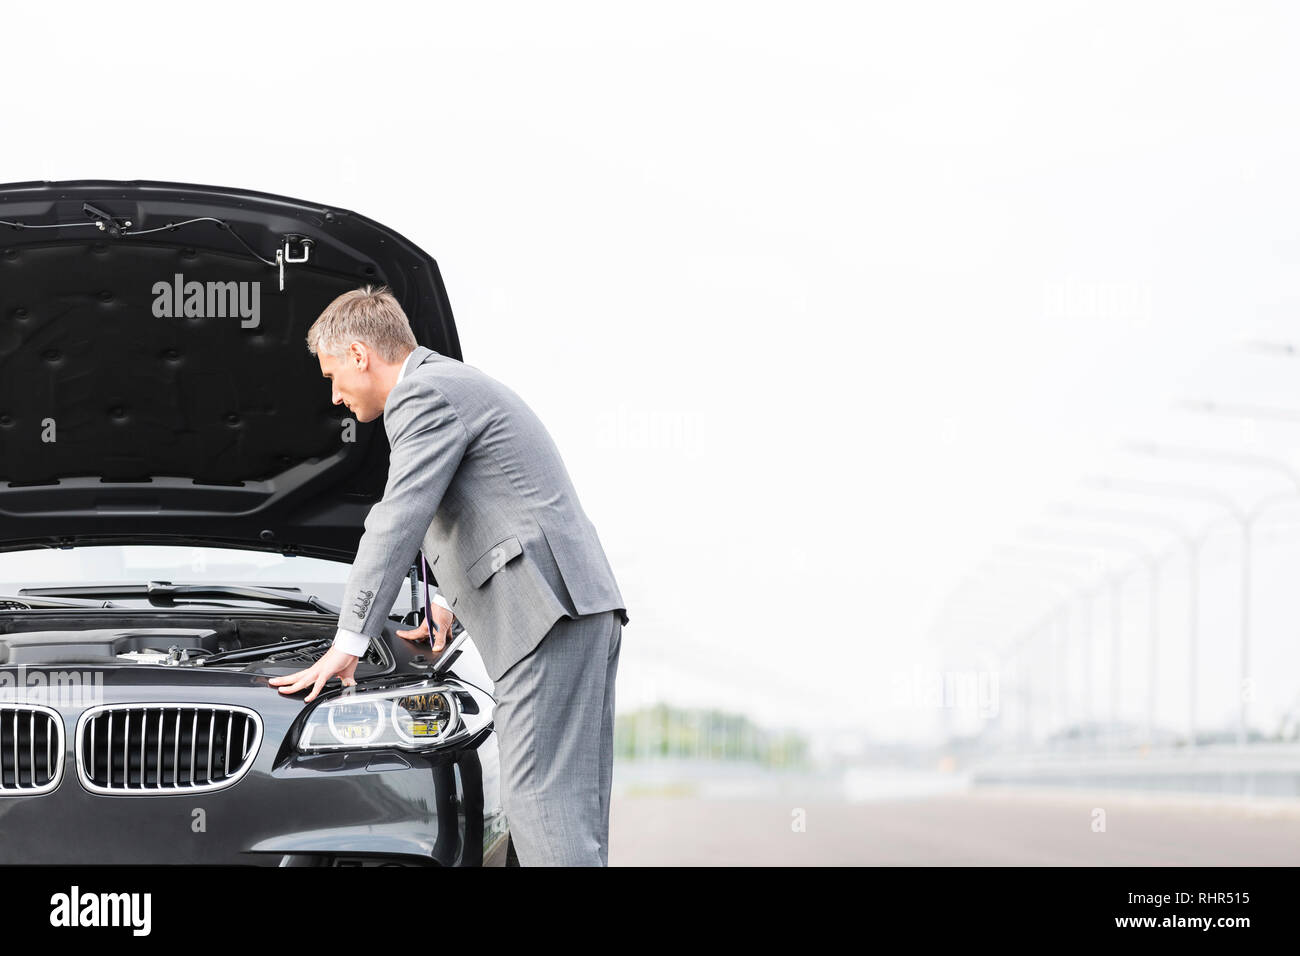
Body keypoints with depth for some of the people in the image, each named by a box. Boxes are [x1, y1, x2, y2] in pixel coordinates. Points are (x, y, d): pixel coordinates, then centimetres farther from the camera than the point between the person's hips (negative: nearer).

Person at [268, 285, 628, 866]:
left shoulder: (427, 394, -6)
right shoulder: (456, 384, 27)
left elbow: (398, 522, -12)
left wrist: (347, 645, -11)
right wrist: (453, 600, 45)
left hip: (548, 611, -11)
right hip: (578, 612, 11)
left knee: (544, 806, -14)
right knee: (570, 811, 7)